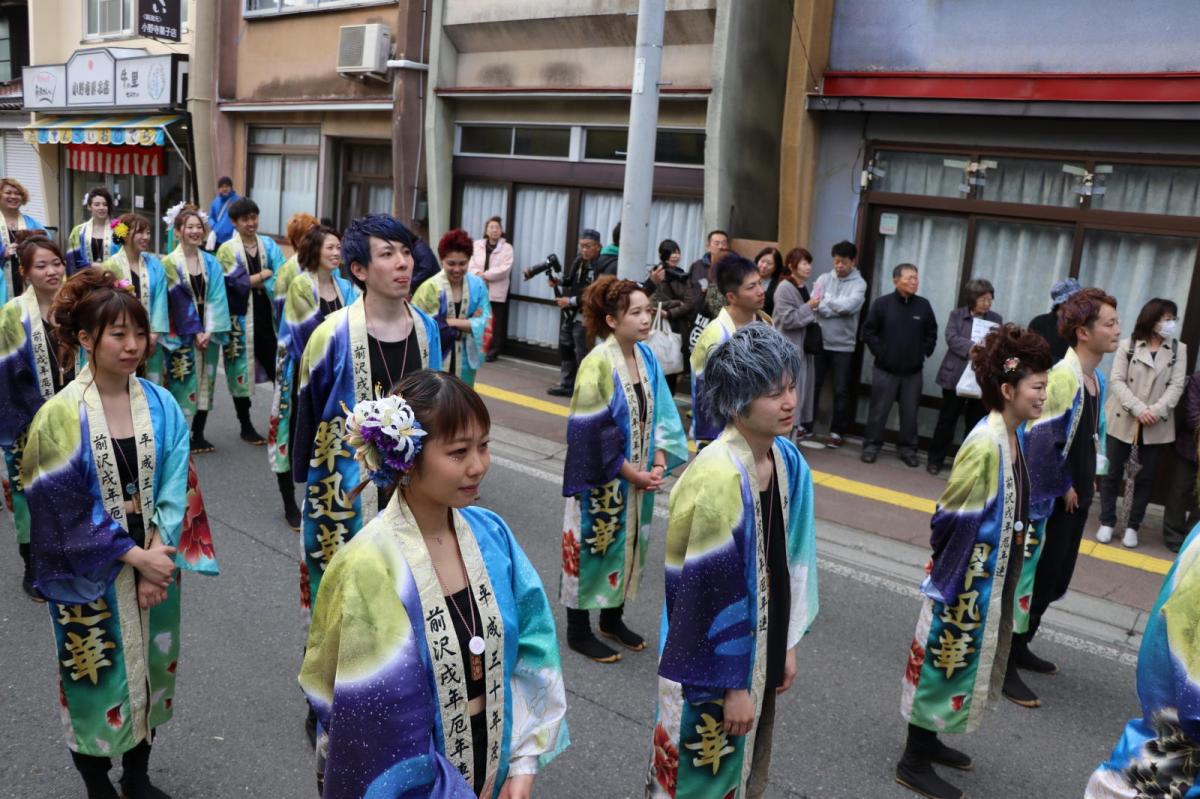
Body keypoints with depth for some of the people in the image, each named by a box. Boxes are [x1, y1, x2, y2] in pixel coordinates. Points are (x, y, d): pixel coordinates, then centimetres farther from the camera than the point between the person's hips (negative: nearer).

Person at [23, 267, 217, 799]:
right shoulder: (60, 416, -12)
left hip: (154, 562, 3)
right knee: (98, 678, 10)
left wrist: (158, 555, -14)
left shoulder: (161, 405, -3)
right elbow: (63, 510, -13)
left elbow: (174, 487, -4)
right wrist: (133, 555, -17)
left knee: (147, 670, 16)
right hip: (89, 577, -3)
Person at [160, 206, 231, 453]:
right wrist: (195, 331, -12)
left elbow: (216, 298, 0)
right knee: (183, 382, -3)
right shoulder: (169, 263, -5)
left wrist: (209, 330, -10)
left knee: (205, 380, 6)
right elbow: (178, 301, -9)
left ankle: (199, 434, 15)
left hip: (208, 331, 4)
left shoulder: (211, 263, 6)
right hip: (181, 334, -4)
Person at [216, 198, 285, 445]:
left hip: (268, 315, 3)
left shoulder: (269, 245, 9)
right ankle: (246, 427, 19)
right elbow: (235, 283, -13)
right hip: (241, 318, -2)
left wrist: (250, 281, -15)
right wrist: (265, 274, -7)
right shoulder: (227, 250, -1)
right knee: (242, 369, 6)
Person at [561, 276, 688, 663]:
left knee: (628, 543, 17)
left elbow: (661, 414, 6)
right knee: (593, 544, 6)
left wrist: (659, 464, -6)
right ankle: (578, 630, 22)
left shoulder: (647, 357, 1)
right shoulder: (597, 363, -19)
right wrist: (630, 472, -16)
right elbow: (591, 431, -20)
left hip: (640, 477, 7)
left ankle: (613, 618, 36)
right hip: (602, 479, -7)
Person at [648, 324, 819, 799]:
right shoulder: (718, 478, -28)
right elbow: (710, 594, -23)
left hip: (759, 652, 7)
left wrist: (788, 644, 12)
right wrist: (732, 685, -16)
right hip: (709, 666, -7)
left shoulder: (787, 460, -3)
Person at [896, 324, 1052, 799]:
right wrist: (949, 568, -11)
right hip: (967, 578, -9)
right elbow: (952, 515, -21)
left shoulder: (1016, 437, 4)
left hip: (993, 577, 9)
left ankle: (929, 741, 37)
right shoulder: (985, 444, -25)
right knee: (946, 661, 3)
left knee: (969, 661, 20)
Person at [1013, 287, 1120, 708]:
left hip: (1076, 498, 9)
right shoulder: (1063, 377, -22)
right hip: (1051, 500, -9)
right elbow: (1042, 441, -26)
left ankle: (1019, 647, 34)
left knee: (1056, 580, 19)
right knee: (1033, 578, -1)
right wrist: (1060, 489, -15)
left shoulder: (1096, 379, 8)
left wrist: (1090, 480, 13)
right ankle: (1003, 664, 11)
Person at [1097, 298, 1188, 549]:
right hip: (1122, 420, -1)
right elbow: (1117, 381, -5)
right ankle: (1107, 522, 16)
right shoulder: (1128, 346, 2)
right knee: (1113, 473, 3)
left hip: (1157, 426, 1)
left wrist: (1156, 411, -17)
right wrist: (1138, 409, -18)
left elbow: (1177, 385, -2)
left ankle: (1133, 526, 17)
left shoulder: (1179, 349, 6)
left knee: (1146, 477, 6)